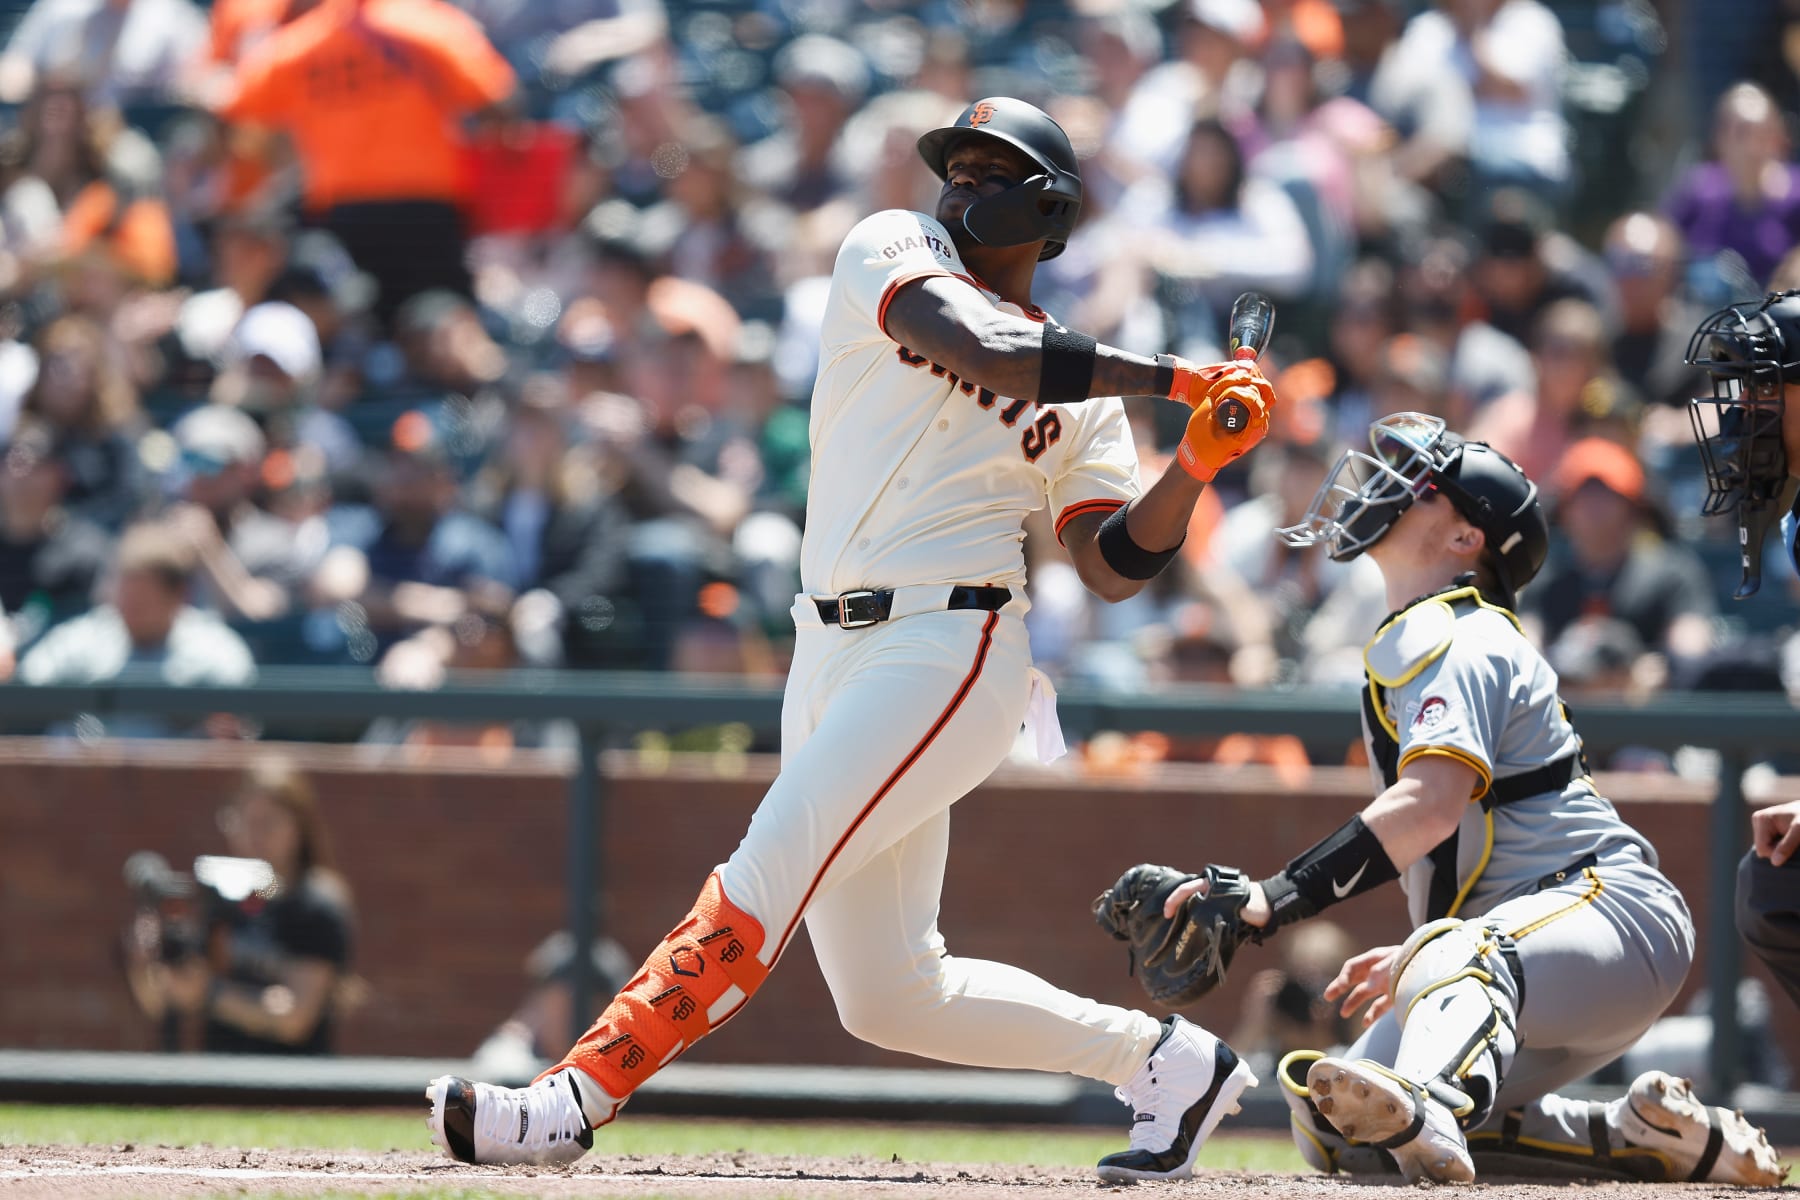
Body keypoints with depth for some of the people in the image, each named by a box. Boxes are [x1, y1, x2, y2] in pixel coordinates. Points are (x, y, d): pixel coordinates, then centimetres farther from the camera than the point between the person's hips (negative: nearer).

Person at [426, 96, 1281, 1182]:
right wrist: (1168, 377, -13)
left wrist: (1196, 469, -13)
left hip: (950, 650, -4)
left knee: (766, 879, -20)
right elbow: (975, 346, -10)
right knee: (891, 997, 5)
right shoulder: (893, 249, 11)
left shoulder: (1081, 391, 11)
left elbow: (1114, 569, 3)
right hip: (833, 650, 4)